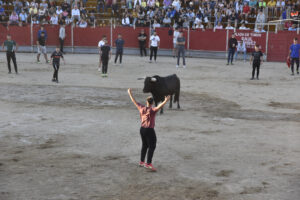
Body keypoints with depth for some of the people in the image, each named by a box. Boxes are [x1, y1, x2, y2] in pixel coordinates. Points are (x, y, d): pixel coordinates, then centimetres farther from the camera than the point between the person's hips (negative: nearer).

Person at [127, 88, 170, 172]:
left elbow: (134, 101, 12)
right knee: (152, 147, -2)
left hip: (142, 129, 7)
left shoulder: (141, 108, 1)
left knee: (144, 145, 20)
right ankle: (148, 164, -8)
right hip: (150, 130, -7)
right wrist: (165, 101, -47)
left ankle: (141, 162, 28)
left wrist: (130, 93, 23)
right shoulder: (152, 110, -16)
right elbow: (159, 106, -35)